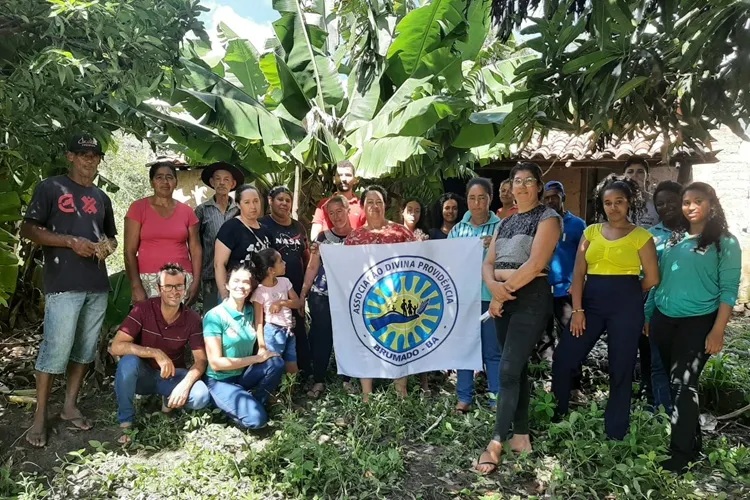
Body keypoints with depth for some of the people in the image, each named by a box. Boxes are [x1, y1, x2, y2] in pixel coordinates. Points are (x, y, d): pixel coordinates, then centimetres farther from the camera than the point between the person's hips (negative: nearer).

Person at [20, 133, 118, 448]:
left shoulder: (101, 197, 19)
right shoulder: (51, 188, 2)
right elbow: (28, 230, -4)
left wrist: (107, 247, 3)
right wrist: (71, 241, -14)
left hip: (97, 285, 6)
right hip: (64, 285, -6)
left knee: (85, 349, 9)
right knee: (56, 350, -6)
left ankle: (70, 406, 22)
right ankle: (40, 417, 6)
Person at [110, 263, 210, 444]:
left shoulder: (192, 318, -12)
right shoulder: (143, 309, -18)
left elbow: (201, 360, -11)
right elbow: (116, 347, -26)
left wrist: (185, 384, -31)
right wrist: (156, 353, -37)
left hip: (173, 375, 1)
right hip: (144, 374, -1)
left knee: (201, 396, -28)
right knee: (128, 362, -35)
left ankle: (170, 400, 9)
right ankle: (126, 422, -13)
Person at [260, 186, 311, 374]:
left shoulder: (298, 227, 14)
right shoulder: (263, 225, -4)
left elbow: (306, 256, 20)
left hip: (296, 288, 6)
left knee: (299, 330, 11)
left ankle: (306, 371, 19)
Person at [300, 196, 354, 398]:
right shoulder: (323, 237, 5)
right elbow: (313, 267, 6)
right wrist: (302, 293, 2)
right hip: (321, 296, 1)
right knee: (321, 336, 3)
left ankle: (348, 379, 19)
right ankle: (318, 381, 13)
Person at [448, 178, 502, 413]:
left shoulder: (501, 226, 0)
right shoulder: (458, 229, 10)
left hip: (490, 296, -3)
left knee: (492, 350, 3)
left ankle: (497, 399, 13)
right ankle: (464, 397, 19)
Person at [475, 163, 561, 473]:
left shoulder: (548, 217, -4)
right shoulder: (505, 223, 17)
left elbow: (535, 264, -16)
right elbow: (488, 264, 9)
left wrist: (505, 290, -12)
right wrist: (494, 287, -12)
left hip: (531, 299, -7)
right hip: (503, 300, 7)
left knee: (508, 370, -12)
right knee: (518, 368, 11)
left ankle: (496, 443, -6)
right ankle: (520, 436, 20)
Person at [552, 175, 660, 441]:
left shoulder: (641, 236, 0)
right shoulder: (591, 232, 9)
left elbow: (652, 279, 1)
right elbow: (578, 273, 4)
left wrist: (624, 293, 10)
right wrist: (577, 310, -4)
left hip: (626, 306, -3)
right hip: (591, 301, 3)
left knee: (621, 369, 5)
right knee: (563, 358, 0)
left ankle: (615, 432, 20)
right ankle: (555, 417, 21)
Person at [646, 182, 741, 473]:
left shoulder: (725, 243, -4)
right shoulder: (673, 239, 10)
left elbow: (728, 290, -8)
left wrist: (718, 331, -15)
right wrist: (647, 315, 11)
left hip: (697, 322, -5)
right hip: (663, 319, 6)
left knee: (683, 383, -5)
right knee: (670, 381, 12)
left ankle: (682, 453, 5)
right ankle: (691, 440, 29)